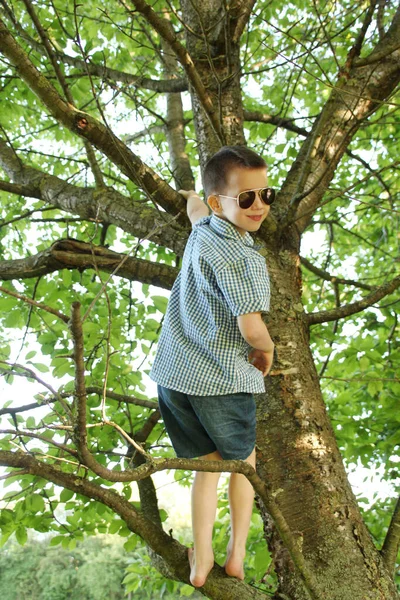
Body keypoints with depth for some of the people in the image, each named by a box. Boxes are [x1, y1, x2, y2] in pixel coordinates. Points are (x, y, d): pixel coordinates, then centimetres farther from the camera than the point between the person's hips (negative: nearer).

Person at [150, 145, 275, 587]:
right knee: (243, 459, 19)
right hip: (222, 381, -6)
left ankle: (201, 560, 18)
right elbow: (251, 327, -25)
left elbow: (195, 208, 30)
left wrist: (191, 196, 51)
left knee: (207, 464, 19)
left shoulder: (201, 231, 5)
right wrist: (267, 351, -5)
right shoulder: (245, 259, -19)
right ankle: (237, 554, 24)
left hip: (173, 377, 6)